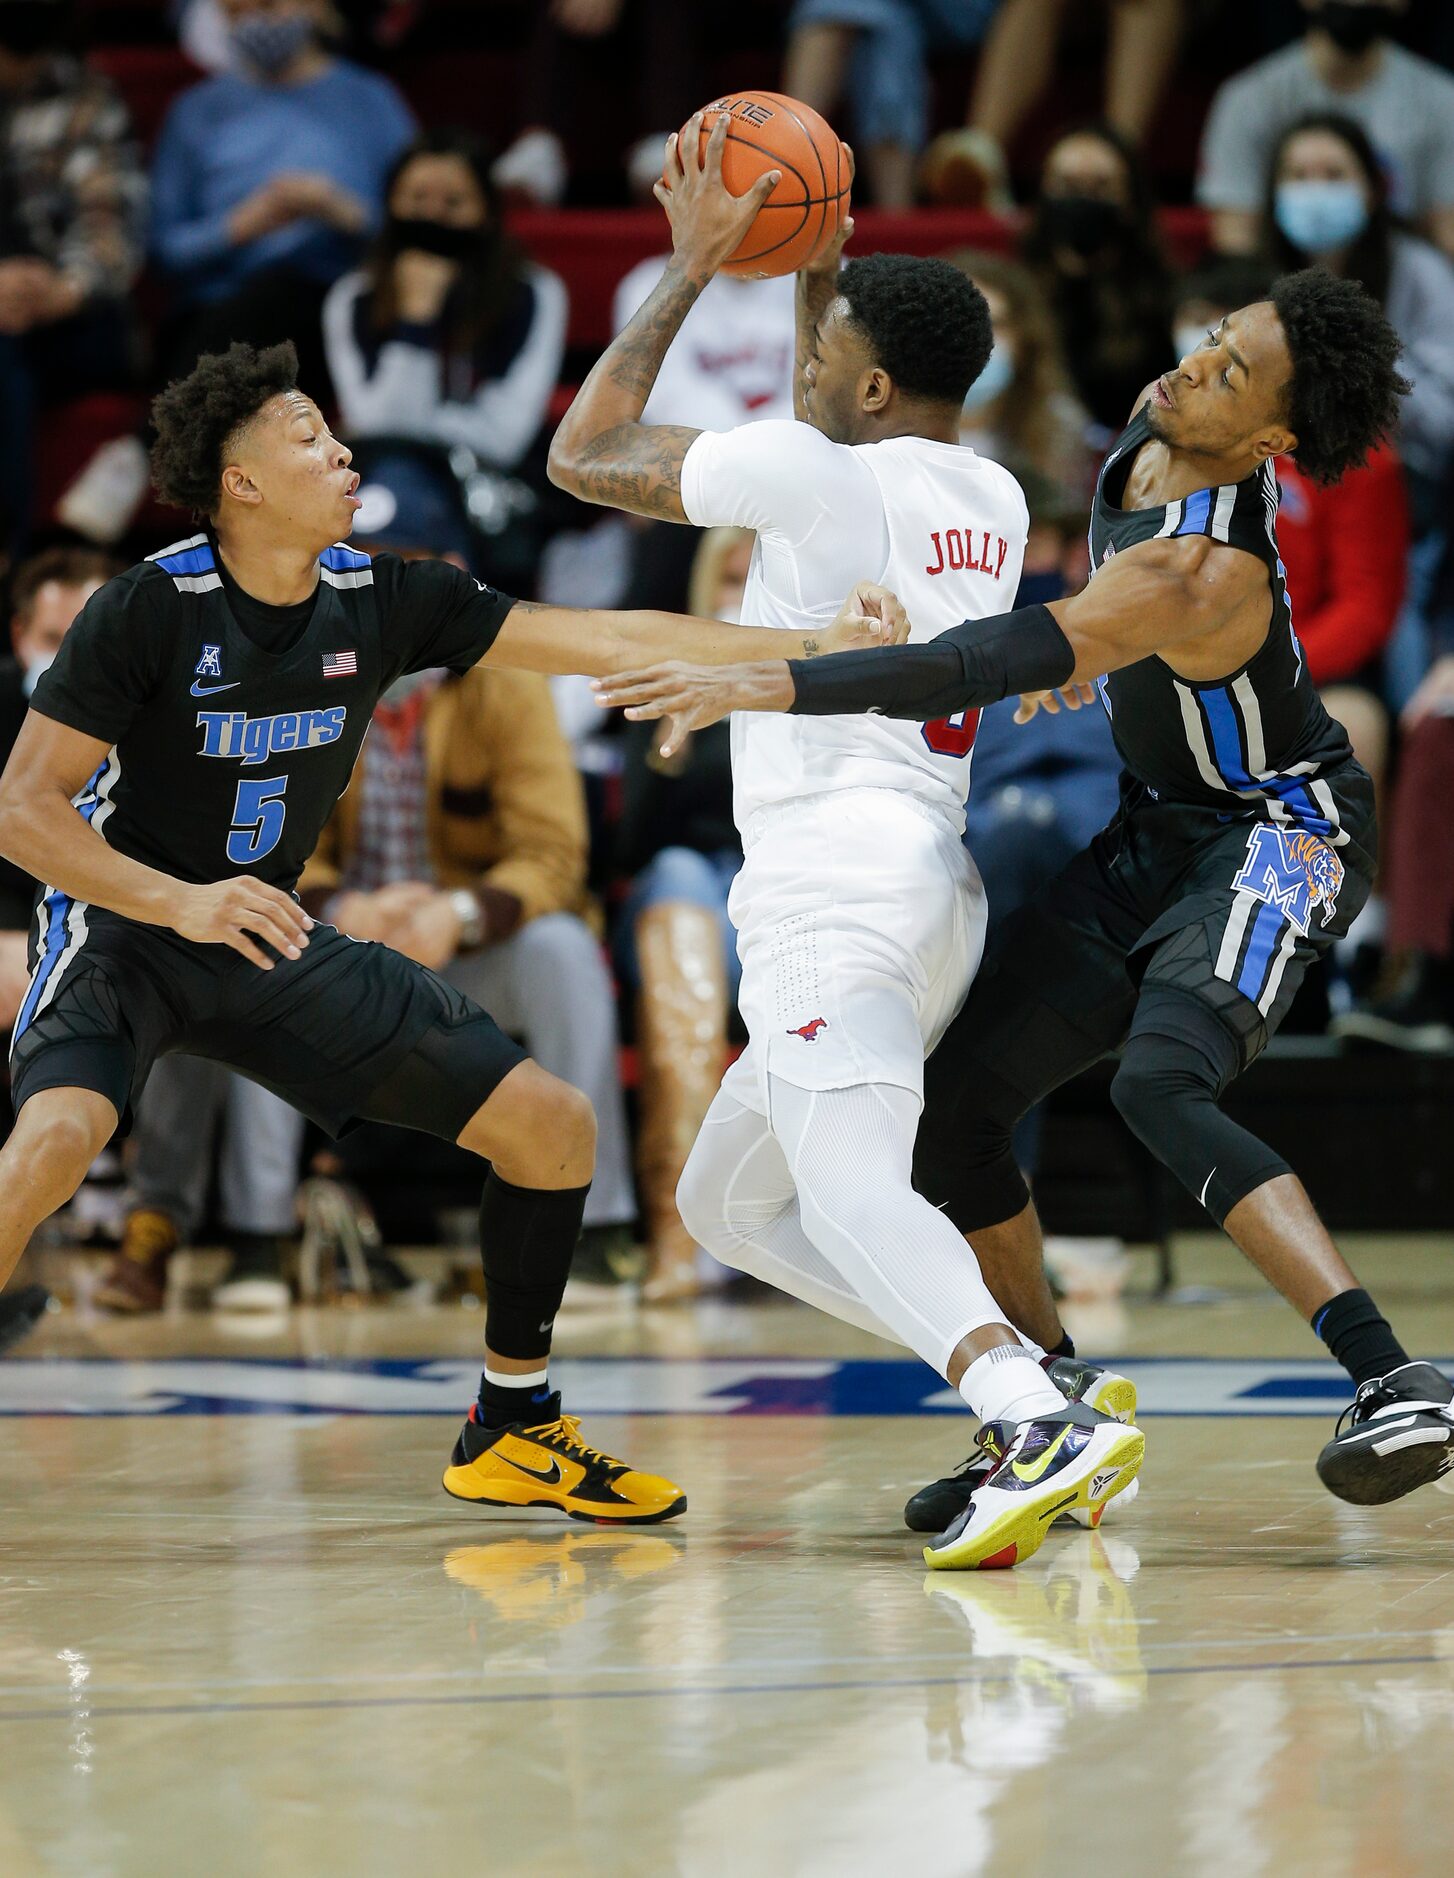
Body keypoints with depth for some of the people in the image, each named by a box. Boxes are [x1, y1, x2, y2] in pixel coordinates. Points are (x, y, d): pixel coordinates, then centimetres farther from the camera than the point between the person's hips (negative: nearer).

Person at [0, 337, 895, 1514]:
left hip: (268, 943, 6)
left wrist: (818, 649, -10)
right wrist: (179, 901, -31)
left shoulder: (382, 601, -5)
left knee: (553, 1125, 1)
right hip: (122, 931, -6)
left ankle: (512, 1430, 16)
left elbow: (605, 640, -4)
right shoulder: (153, 608, -18)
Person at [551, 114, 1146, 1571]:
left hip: (838, 886, -9)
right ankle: (1029, 1391, 5)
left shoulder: (819, 473, -7)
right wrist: (818, 275, 37)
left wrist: (692, 265, 8)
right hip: (931, 890, 9)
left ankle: (1048, 1427, -49)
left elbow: (581, 457, 3)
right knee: (725, 1204, 18)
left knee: (851, 1195, -27)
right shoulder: (993, 502, 16)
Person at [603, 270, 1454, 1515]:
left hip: (1279, 838, -9)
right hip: (1156, 834, 9)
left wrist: (769, 686, -50)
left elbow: (986, 668, -44)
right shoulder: (1159, 427, -7)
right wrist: (1090, 649, 21)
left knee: (1162, 1087, -36)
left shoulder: (1205, 572, -34)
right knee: (954, 1107, 4)